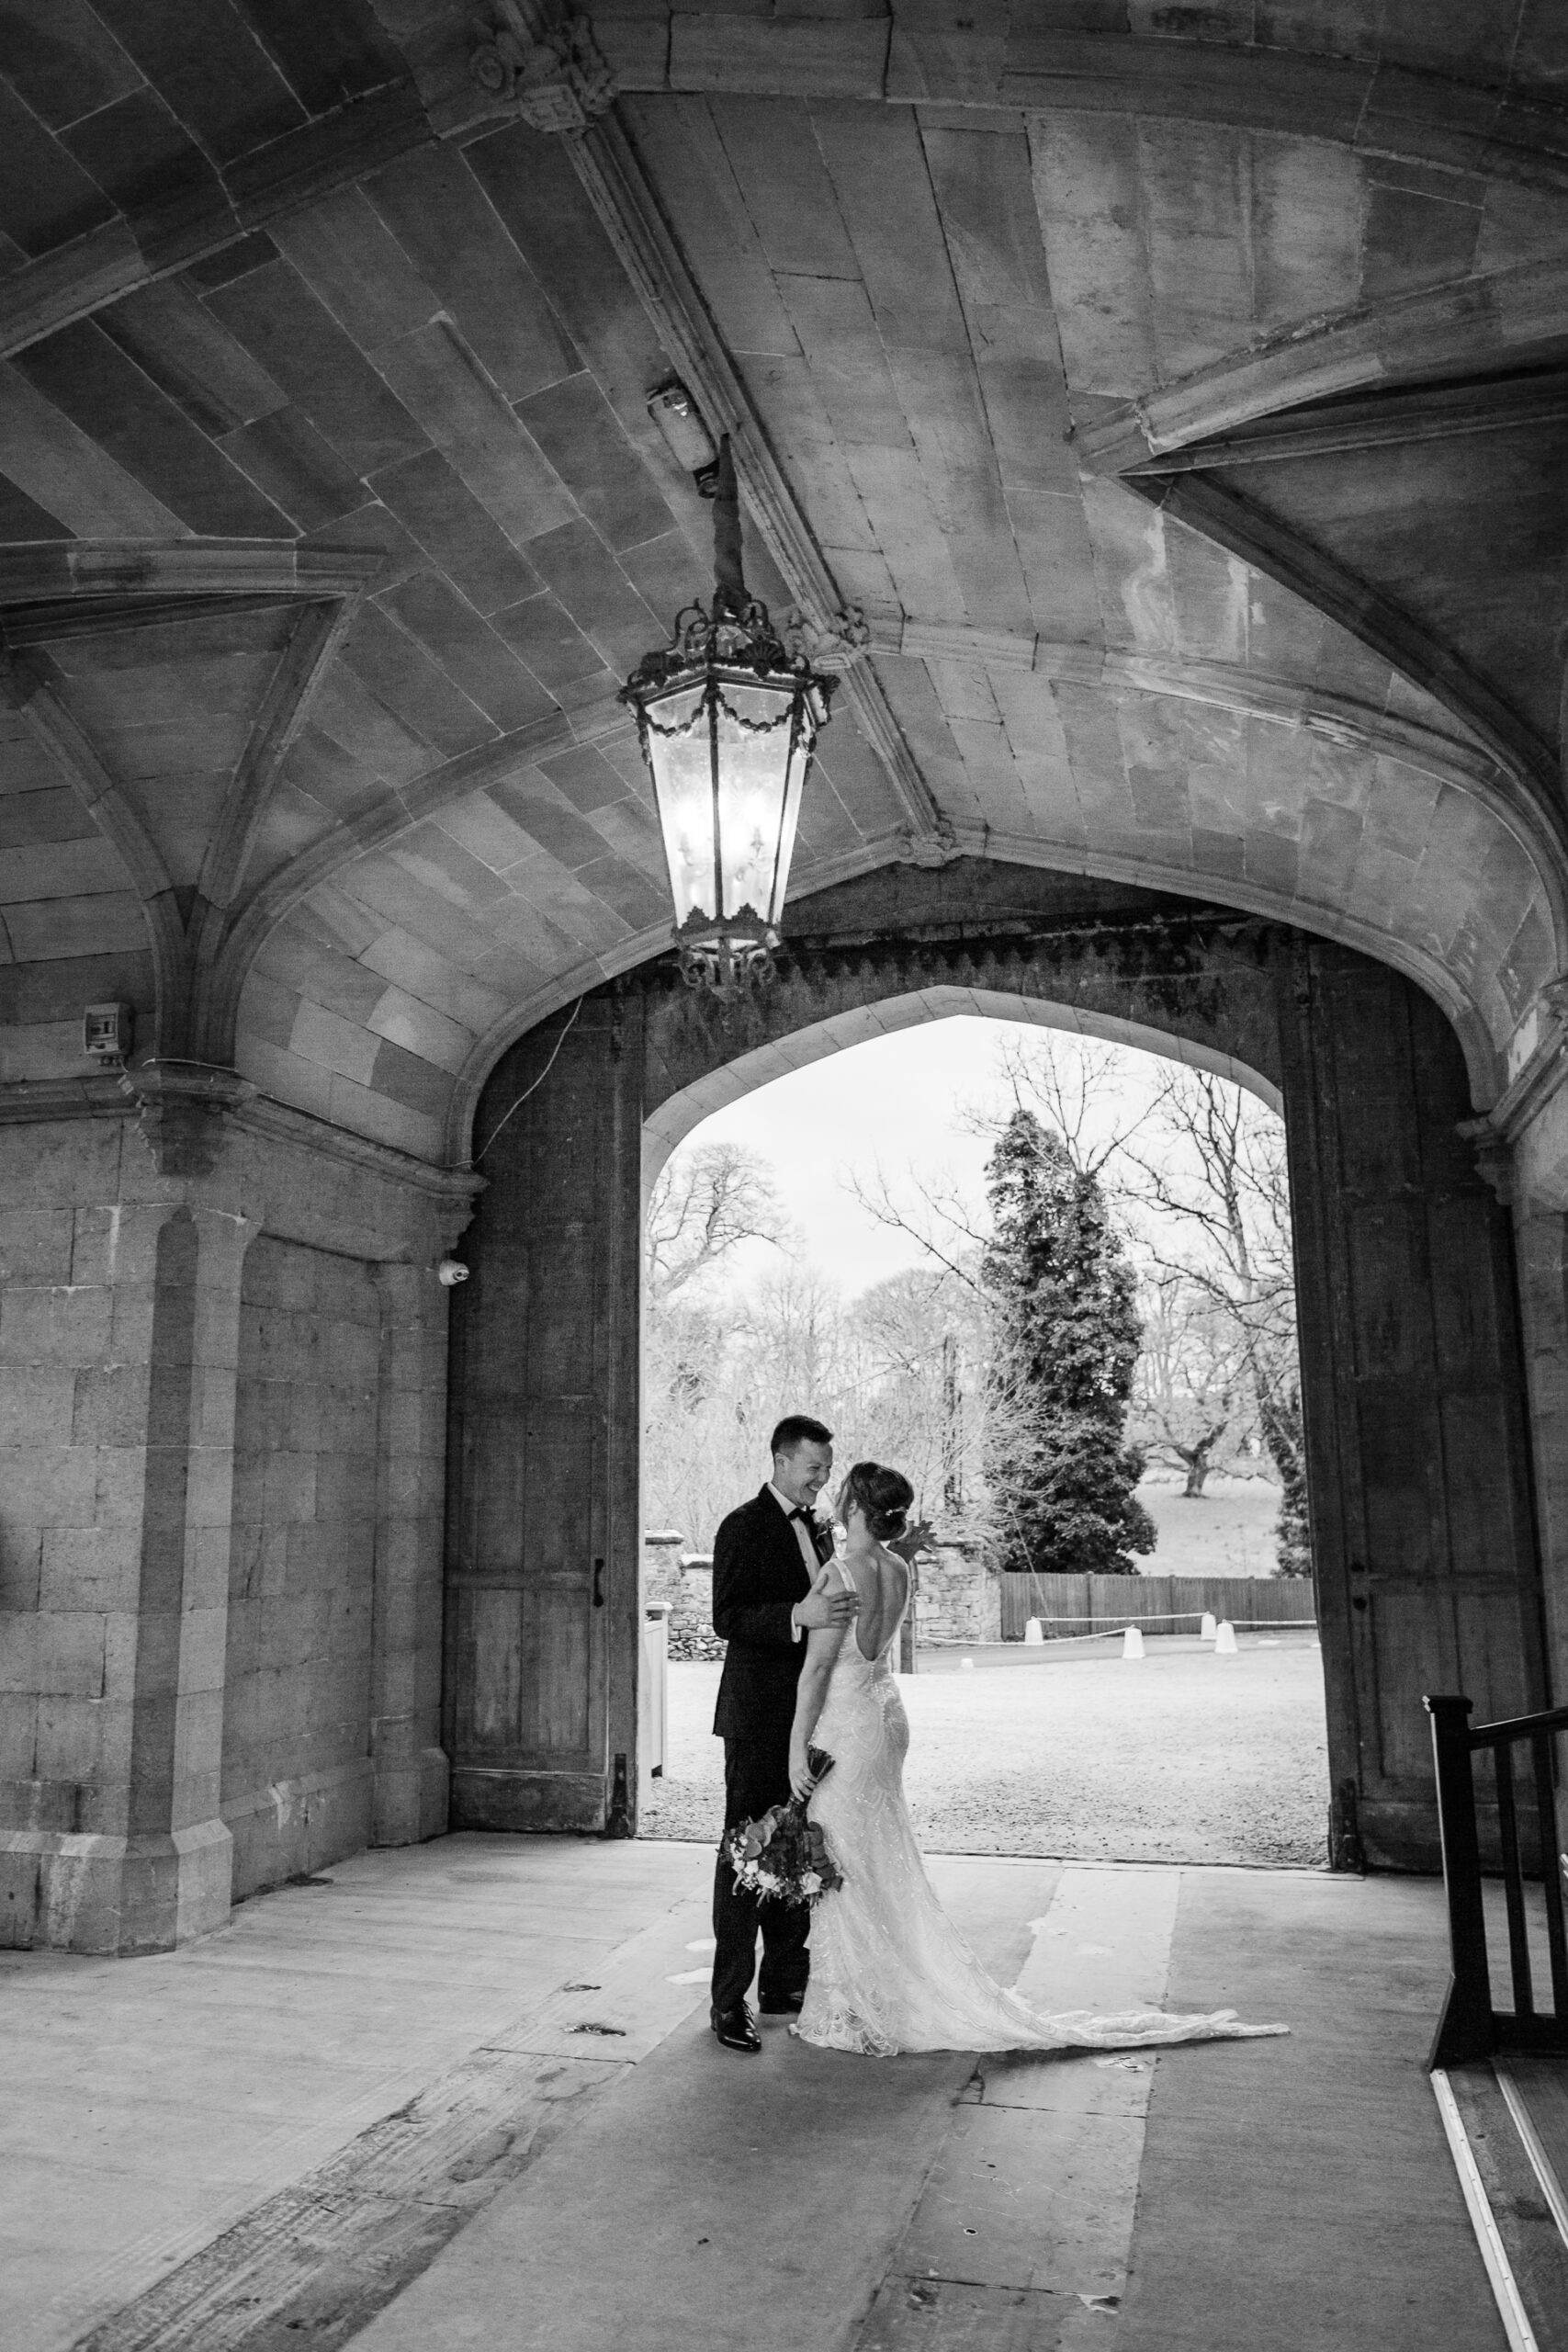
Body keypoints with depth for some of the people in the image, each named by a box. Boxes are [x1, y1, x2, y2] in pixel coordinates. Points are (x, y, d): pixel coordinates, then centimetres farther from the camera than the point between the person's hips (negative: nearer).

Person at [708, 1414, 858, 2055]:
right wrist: (799, 1615, -30)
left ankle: (784, 1982, 26)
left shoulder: (819, 1527, 14)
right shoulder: (744, 1527, -11)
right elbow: (727, 1618, -19)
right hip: (760, 1717, -8)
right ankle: (729, 2001, 5)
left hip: (810, 1713, 8)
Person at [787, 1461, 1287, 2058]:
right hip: (886, 1717, 8)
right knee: (883, 1866, 17)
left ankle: (857, 2014, 14)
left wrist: (797, 1747, -14)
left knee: (844, 1868, 4)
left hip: (845, 1727, -8)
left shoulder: (842, 1572, -21)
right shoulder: (897, 1569, 4)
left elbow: (816, 1667, -19)